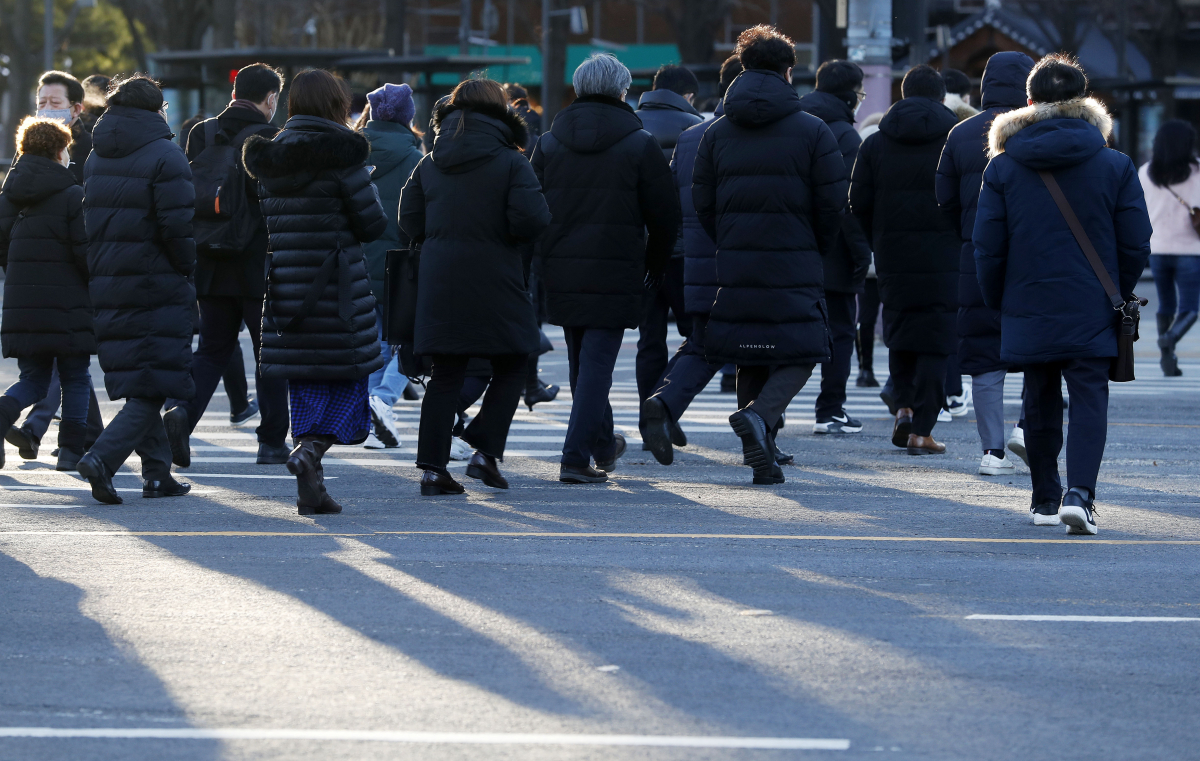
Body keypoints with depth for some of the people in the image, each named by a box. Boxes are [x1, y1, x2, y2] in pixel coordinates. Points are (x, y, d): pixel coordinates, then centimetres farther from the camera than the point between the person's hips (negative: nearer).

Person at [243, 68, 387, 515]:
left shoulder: (271, 159, 8)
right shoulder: (340, 155, -10)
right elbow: (372, 224, -7)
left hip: (287, 288, 5)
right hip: (338, 289, -5)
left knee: (305, 382, 11)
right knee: (349, 377, 5)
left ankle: (311, 488, 7)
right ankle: (311, 450, -19)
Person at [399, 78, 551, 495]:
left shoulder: (430, 164, 7)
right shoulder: (511, 163, -7)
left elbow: (410, 221, 8)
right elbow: (531, 219, -16)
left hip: (440, 284, 4)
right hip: (496, 283, -4)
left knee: (445, 374, 8)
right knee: (510, 367, 11)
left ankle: (432, 467, 3)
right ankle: (486, 452, 1)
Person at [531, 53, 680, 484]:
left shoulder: (548, 144, 7)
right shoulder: (639, 145, -5)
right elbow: (664, 214, -3)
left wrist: (542, 263, 16)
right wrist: (656, 266, 12)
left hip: (561, 271, 5)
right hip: (615, 275, -4)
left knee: (582, 363, 19)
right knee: (596, 364, -4)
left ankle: (603, 444, 35)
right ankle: (576, 457, -12)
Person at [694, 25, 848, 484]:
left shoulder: (717, 133, 6)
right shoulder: (812, 131, -3)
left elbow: (702, 204, 6)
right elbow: (832, 202, -4)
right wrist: (816, 251, 11)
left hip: (735, 268, 4)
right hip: (794, 267, -4)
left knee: (750, 360, 12)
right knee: (799, 354, 3)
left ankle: (761, 457, 10)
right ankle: (760, 415, -24)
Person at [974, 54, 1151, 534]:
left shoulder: (1003, 166, -2)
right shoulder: (1115, 166, -3)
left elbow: (987, 246, -1)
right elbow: (1136, 243, -1)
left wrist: (998, 302, 12)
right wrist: (1119, 296, 14)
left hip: (1029, 310, 1)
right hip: (1092, 313, -1)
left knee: (1041, 403, 14)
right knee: (1090, 397, -2)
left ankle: (1044, 499, 21)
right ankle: (1080, 492, -20)